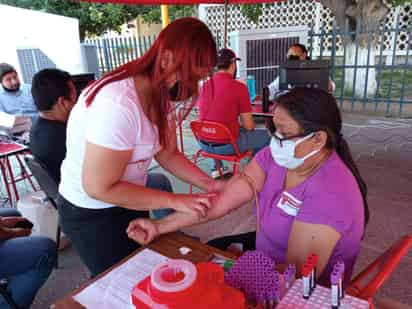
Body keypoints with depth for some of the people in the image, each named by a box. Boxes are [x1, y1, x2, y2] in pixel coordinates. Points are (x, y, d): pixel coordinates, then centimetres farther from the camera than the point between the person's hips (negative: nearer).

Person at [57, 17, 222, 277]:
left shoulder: (162, 94, -9)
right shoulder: (118, 105, -35)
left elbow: (168, 154, -1)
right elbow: (100, 188, -30)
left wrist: (208, 184, -14)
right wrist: (175, 201, -29)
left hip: (126, 198, 8)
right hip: (92, 212, -7)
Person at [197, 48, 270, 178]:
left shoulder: (205, 85, 2)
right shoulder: (239, 87, -13)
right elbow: (248, 126, -11)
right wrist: (252, 125, 14)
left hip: (204, 143, 6)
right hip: (227, 145, -6)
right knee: (266, 135, 13)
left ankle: (216, 169, 38)